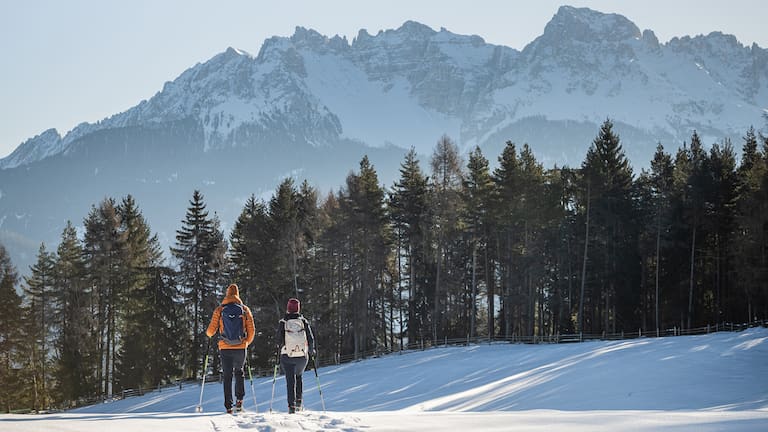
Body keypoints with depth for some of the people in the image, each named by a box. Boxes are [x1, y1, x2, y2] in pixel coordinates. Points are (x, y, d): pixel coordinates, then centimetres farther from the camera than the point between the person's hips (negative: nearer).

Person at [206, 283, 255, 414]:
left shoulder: (219, 310, -2)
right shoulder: (245, 309, 1)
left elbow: (211, 330, -1)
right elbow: (251, 330, 2)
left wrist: (208, 334, 24)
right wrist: (247, 342, 21)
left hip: (225, 348, 0)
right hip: (240, 348, 1)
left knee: (227, 375, 8)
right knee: (239, 372, 20)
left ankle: (228, 406, 4)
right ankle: (239, 399, 6)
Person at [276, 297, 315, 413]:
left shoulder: (283, 323, -5)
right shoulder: (304, 321, -2)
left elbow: (278, 340, -2)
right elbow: (310, 339, 0)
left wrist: (281, 348, 19)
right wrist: (311, 351, 17)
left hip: (287, 356, -2)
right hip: (302, 356, 2)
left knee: (290, 380, 4)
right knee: (298, 376, 24)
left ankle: (292, 405, -6)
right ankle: (299, 402, 14)